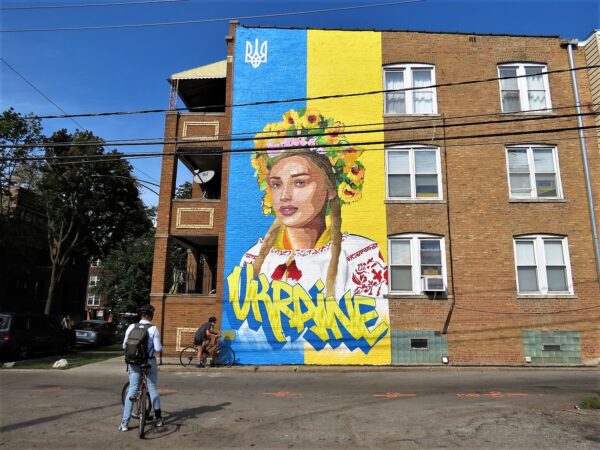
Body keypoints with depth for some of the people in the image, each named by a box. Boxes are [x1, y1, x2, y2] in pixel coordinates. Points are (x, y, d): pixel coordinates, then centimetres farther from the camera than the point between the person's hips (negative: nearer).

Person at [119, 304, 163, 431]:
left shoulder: (131, 327, -2)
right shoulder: (153, 329, -11)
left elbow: (125, 346, 4)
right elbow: (158, 349, -12)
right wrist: (161, 347, 10)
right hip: (149, 362, -2)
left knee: (132, 390, 9)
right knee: (153, 389, 11)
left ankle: (125, 422, 8)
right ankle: (158, 419, 21)